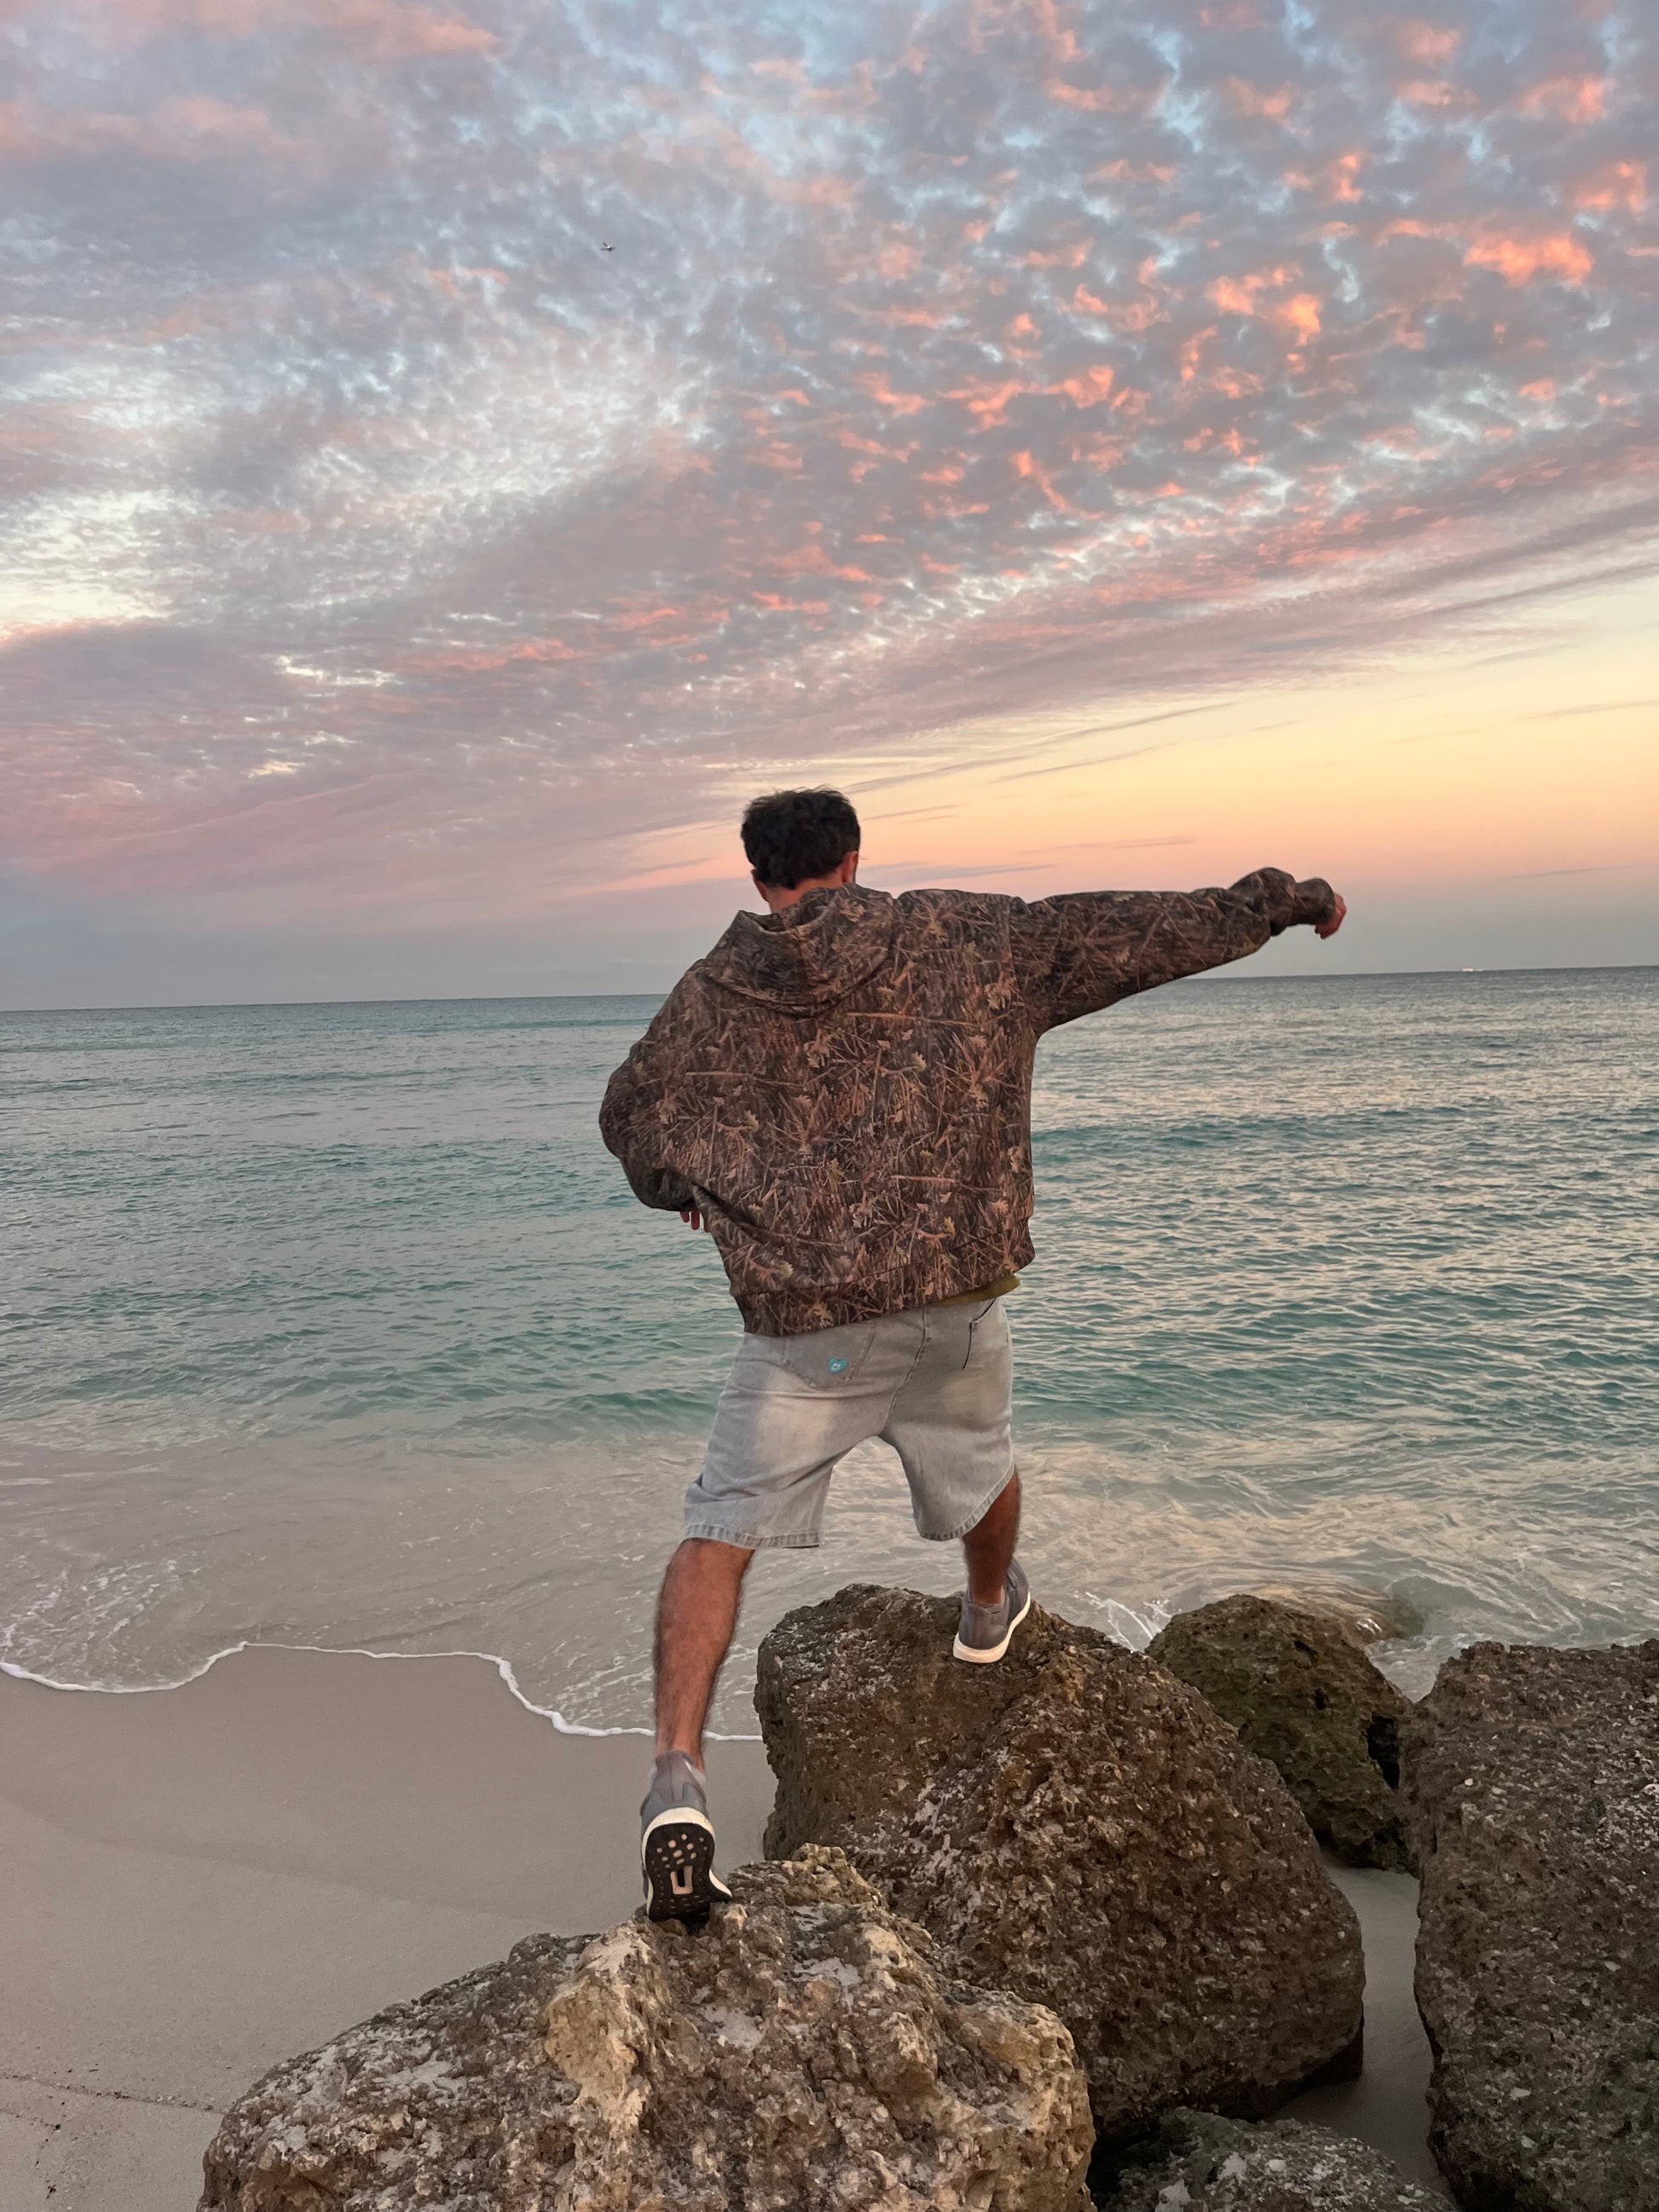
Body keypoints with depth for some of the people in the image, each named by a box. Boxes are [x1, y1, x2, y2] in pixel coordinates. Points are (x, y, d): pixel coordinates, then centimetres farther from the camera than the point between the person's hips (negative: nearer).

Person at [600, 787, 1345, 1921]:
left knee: (720, 1536, 4)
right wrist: (1277, 900, 14)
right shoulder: (970, 938, 0)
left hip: (802, 1319, -1)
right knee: (980, 1458, 30)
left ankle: (678, 1778, -9)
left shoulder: (712, 995, 3)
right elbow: (1128, 930, 3)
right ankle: (991, 1611, 57)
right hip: (956, 1292, 1)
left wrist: (694, 1190, 35)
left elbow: (631, 1116, 16)